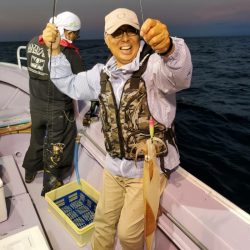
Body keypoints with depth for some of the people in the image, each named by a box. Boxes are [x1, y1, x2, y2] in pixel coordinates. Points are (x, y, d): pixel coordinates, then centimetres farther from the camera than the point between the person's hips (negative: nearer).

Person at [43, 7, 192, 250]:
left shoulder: (153, 66, -17)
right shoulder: (103, 74, 4)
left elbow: (179, 72, -40)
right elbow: (70, 85, 18)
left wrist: (168, 48, -63)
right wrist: (55, 50, 6)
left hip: (149, 167, -5)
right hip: (114, 167, 6)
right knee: (103, 222, 22)